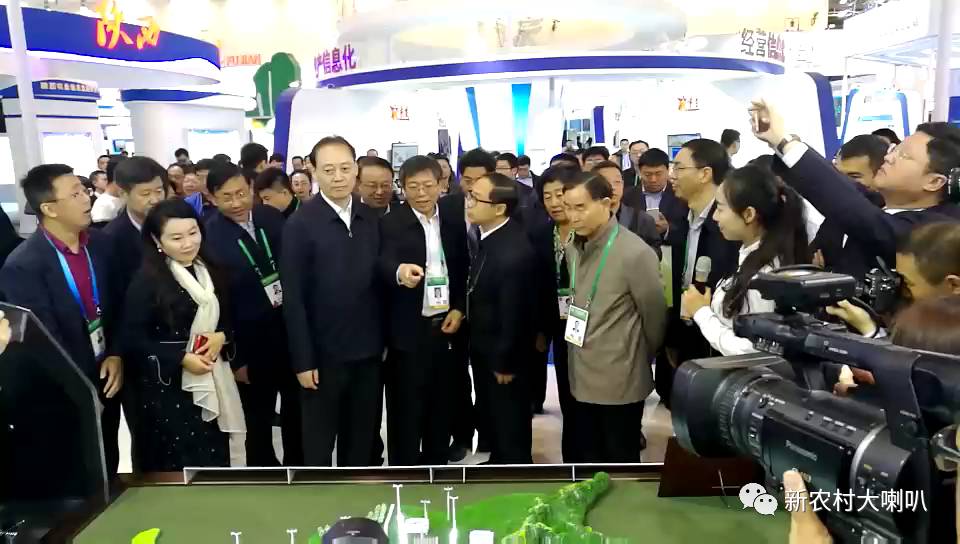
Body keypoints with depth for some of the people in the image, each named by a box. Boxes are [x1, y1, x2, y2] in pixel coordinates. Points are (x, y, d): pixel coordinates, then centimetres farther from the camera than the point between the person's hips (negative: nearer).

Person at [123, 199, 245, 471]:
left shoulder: (210, 269, 6)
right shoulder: (146, 280, -11)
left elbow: (229, 316, 15)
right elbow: (133, 339, -11)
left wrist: (222, 337, -6)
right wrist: (181, 358, -18)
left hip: (213, 379, 5)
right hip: (169, 385, -5)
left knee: (217, 457, 10)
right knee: (179, 463, 3)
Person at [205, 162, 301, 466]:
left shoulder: (272, 218, -4)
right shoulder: (208, 236, -15)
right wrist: (234, 357, -10)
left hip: (293, 333, 4)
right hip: (252, 344, -4)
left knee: (296, 411, 21)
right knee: (258, 420, 17)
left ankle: (298, 466, 44)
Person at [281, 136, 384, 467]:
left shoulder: (371, 219, 3)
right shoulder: (300, 224, -11)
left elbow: (377, 281, 6)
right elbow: (293, 298, -12)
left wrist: (384, 338, 3)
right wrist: (303, 359, -13)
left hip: (368, 349, 4)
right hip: (324, 353, -4)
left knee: (363, 436, 17)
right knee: (319, 439, 13)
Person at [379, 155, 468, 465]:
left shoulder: (454, 222, 4)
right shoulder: (391, 223, -10)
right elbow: (385, 263, -27)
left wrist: (459, 309, -2)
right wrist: (400, 271, -50)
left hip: (446, 327, 5)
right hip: (408, 331, -4)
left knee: (441, 405, 16)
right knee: (406, 411, 6)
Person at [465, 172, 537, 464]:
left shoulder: (514, 251, -32)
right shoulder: (490, 234, -5)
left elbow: (513, 313, -25)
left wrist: (505, 362, -16)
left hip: (502, 355, -9)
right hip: (484, 347, 9)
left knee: (510, 420, 13)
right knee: (490, 414, 27)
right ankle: (498, 461, 48)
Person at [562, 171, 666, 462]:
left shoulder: (635, 253, -19)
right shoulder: (574, 249, 4)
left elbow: (654, 316, -9)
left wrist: (641, 358, 6)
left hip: (620, 379, -6)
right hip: (582, 377, 7)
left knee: (622, 460, 10)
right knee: (591, 458, 18)